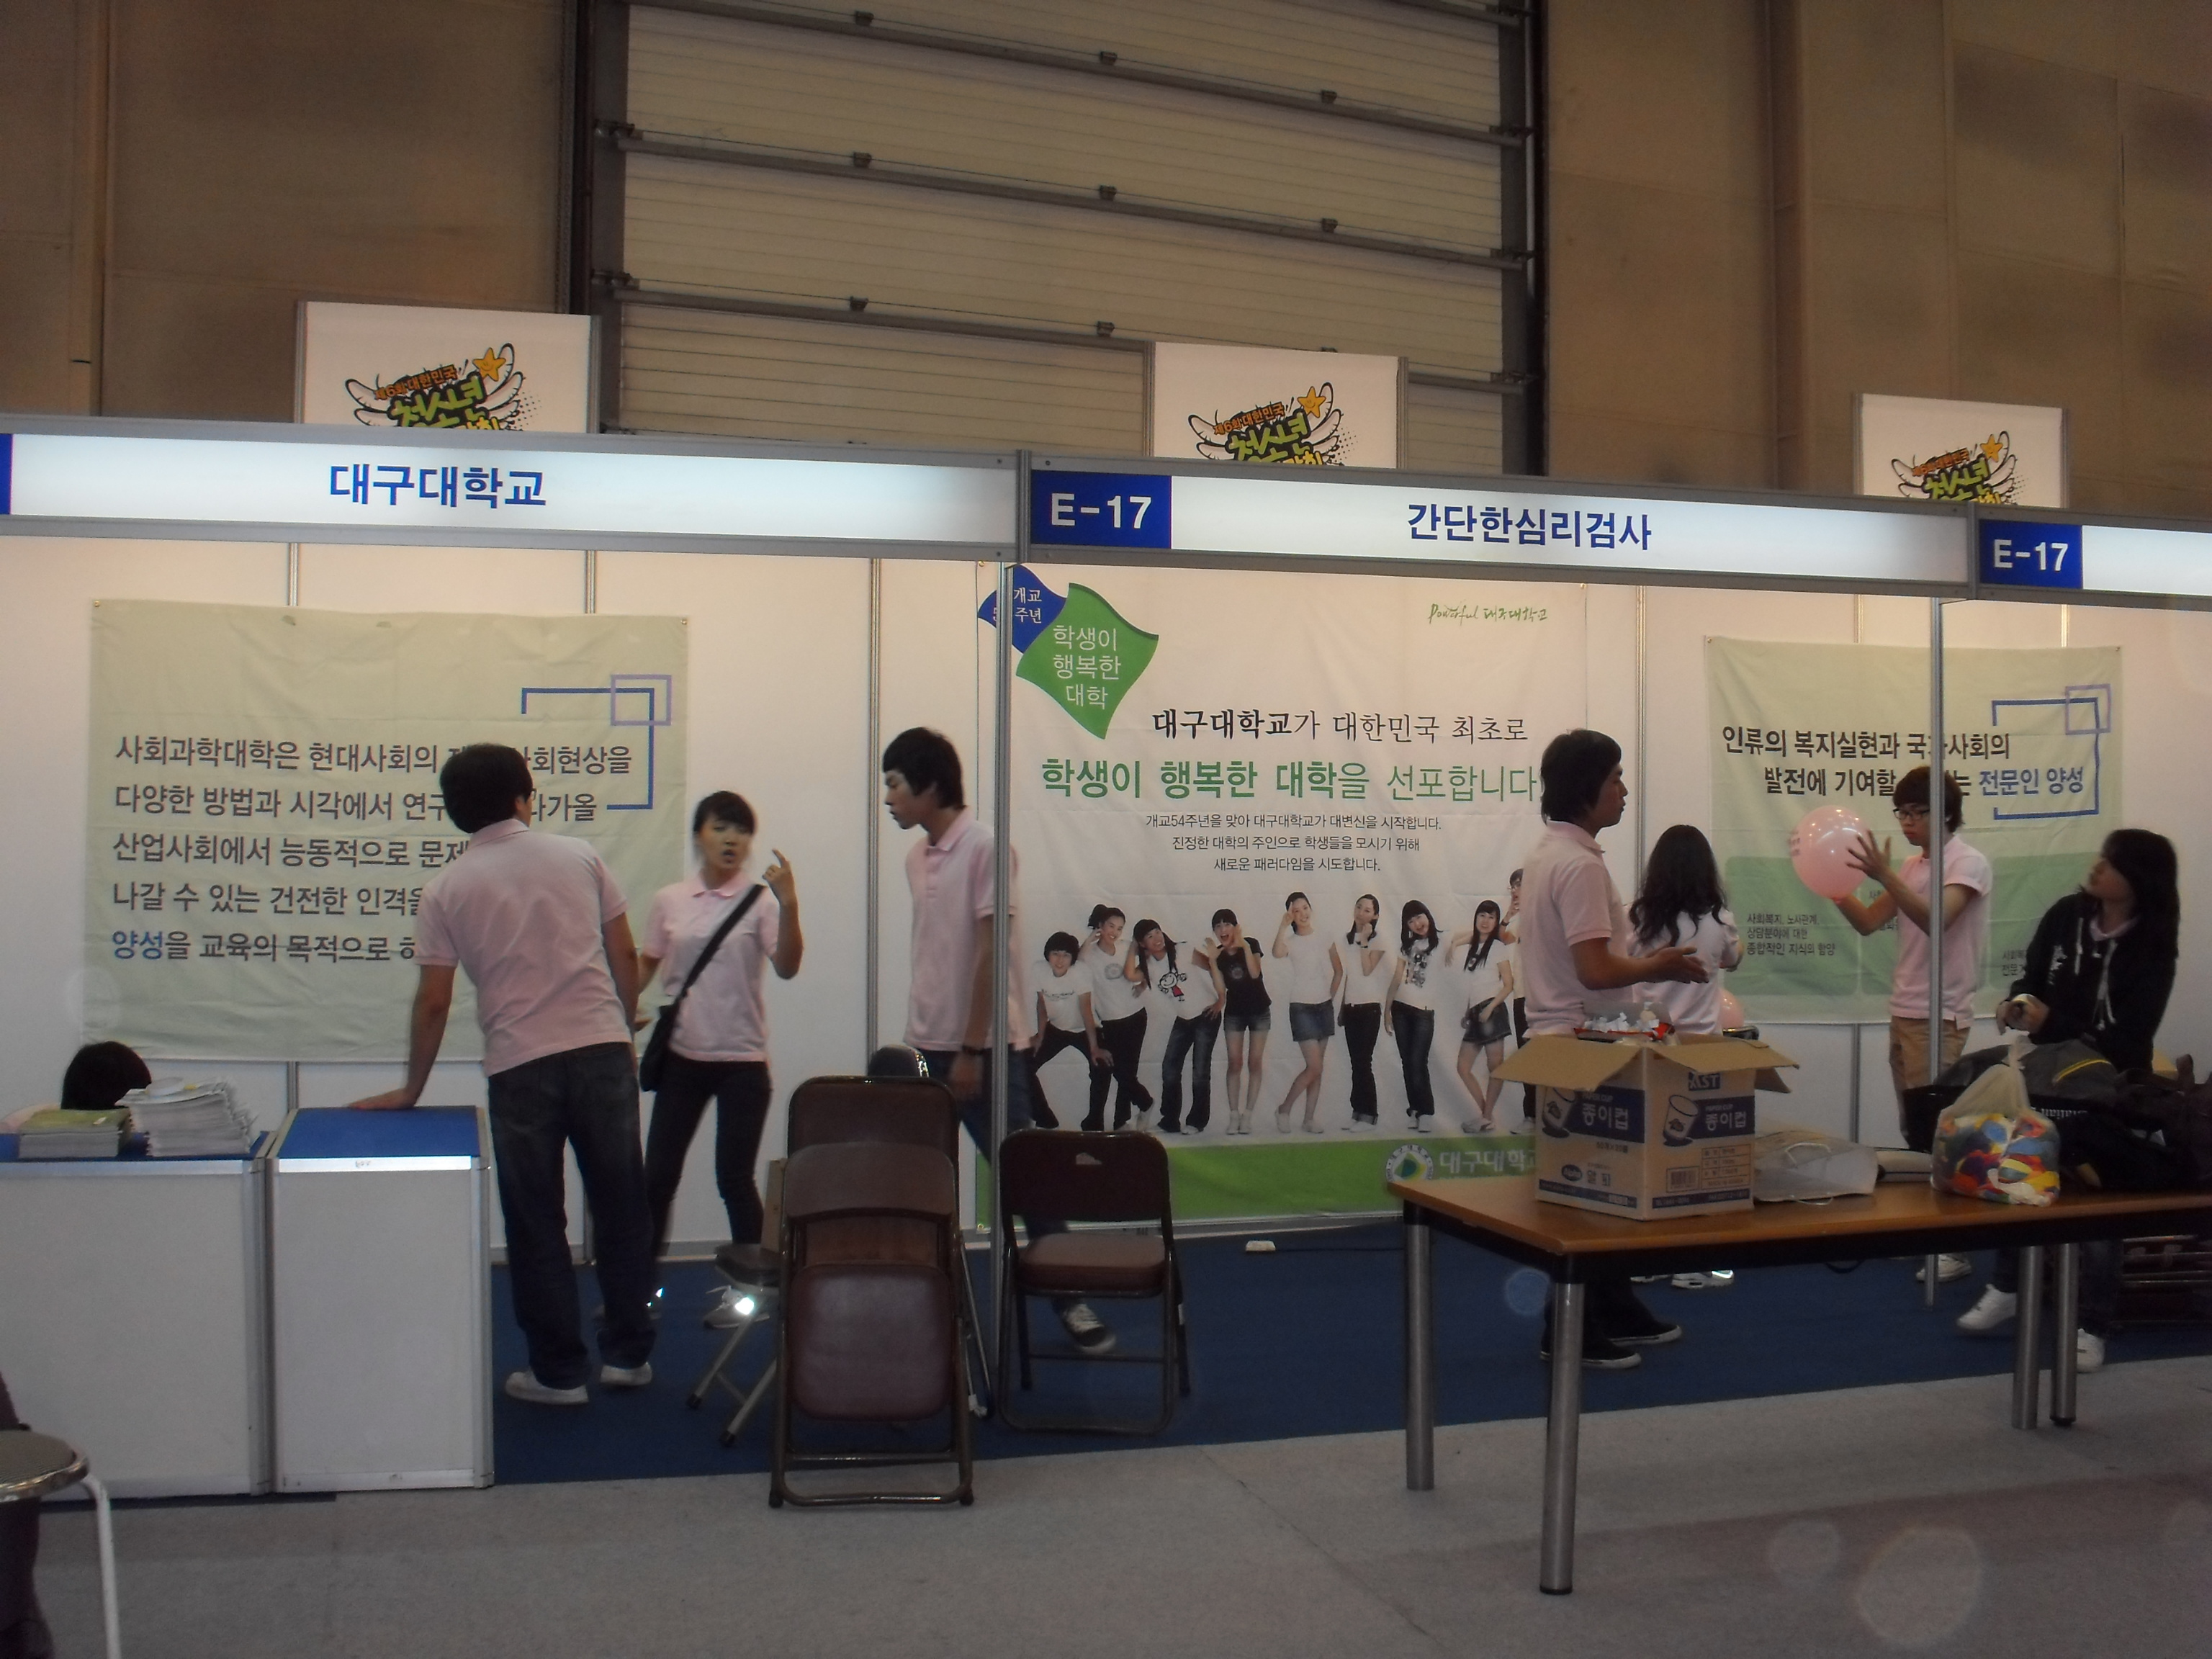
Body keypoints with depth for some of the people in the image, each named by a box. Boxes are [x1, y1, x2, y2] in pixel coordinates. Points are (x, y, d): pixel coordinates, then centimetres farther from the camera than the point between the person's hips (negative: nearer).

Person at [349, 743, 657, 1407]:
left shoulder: (446, 888, 3)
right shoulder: (579, 856, 6)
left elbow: (434, 1002, 1)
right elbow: (624, 956, 7)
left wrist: (410, 1090, 12)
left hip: (520, 1064, -1)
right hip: (603, 1048, 2)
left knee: (537, 1223, 8)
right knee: (621, 1206, 12)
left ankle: (558, 1371, 14)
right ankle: (628, 1353, 19)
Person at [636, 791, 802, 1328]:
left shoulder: (760, 901, -5)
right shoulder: (669, 901, 5)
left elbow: (787, 967, -17)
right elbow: (645, 966, 14)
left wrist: (789, 906, -31)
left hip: (742, 1061, -3)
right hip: (682, 1057, 3)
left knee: (734, 1177, 2)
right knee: (658, 1173, 7)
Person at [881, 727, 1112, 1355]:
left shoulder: (984, 848, -13)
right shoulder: (916, 857, 10)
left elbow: (990, 954, -15)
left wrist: (972, 1050, -16)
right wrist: (919, 1041, 13)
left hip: (987, 1048, -7)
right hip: (928, 1047, 7)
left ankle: (1068, 1299, 12)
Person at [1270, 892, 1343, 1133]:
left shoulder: (1325, 940, 6)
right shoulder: (1290, 942, -4)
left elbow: (1338, 971, 17)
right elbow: (1277, 953, -29)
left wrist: (1331, 995, 8)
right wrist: (1284, 924, -27)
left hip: (1324, 1007, 4)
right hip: (1301, 1007, -4)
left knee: (1317, 1069, 5)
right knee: (1314, 1067, -12)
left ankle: (1309, 1119, 10)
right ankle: (1284, 1109, 4)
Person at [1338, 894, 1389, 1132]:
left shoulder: (1379, 941, -4)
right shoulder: (1347, 937, 13)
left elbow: (1367, 970, -16)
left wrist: (1364, 940, -15)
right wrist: (1342, 1004, 15)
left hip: (1369, 1007, -6)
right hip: (1351, 1006, 6)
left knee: (1363, 1061, -9)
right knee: (1356, 1062, 6)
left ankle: (1369, 1114, -4)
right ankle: (1358, 1111, 10)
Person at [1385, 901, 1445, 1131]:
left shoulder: (1442, 941, 2)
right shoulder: (1407, 944, 15)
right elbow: (1397, 977, 14)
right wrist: (1387, 1008, 10)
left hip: (1424, 1011, -4)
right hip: (1401, 1008, 5)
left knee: (1418, 1063, -12)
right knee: (1407, 1062, 4)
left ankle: (1425, 1114, -9)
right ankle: (1415, 1111, 10)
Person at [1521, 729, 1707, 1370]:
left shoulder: (1549, 853, 13)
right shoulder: (1579, 864, -19)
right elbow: (1595, 969, -24)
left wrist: (1645, 962, 10)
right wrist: (1660, 967, -8)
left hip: (1560, 1039, 10)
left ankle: (1616, 1314, 27)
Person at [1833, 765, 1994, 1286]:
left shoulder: (1968, 862, -8)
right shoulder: (1913, 866, 16)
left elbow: (1935, 919, -25)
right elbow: (1868, 922, 15)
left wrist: (1884, 876, -34)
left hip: (1940, 1016, -8)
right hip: (1903, 1010, 8)